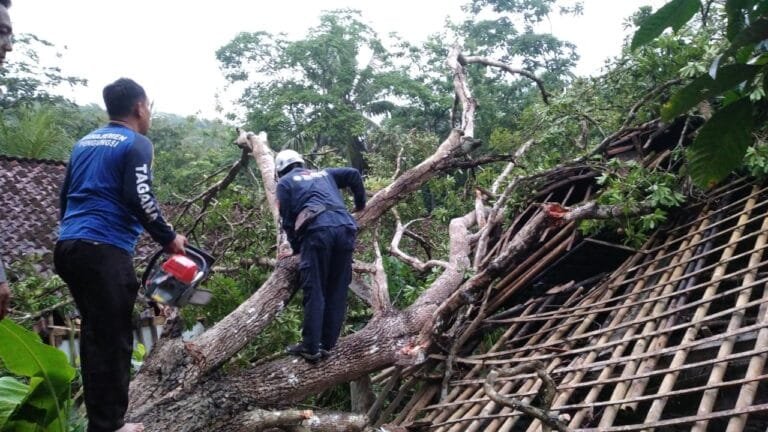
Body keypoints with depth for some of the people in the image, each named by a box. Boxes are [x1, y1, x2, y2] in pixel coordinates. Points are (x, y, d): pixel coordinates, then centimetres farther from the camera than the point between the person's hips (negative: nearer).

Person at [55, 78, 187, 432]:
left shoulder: (84, 142, 21)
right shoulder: (136, 144, -3)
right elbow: (138, 197, -14)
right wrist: (169, 238, -5)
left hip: (67, 246, 9)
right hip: (104, 252, -8)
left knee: (94, 332, 16)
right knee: (112, 339, -4)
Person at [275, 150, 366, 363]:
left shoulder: (285, 182, 19)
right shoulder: (324, 173, 32)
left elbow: (287, 220, 14)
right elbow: (353, 174, 23)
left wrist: (296, 247, 25)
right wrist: (361, 203, 34)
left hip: (318, 230, -4)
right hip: (345, 228, 4)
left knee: (314, 291, -2)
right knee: (337, 291, 8)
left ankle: (311, 347, -2)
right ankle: (327, 345, 10)